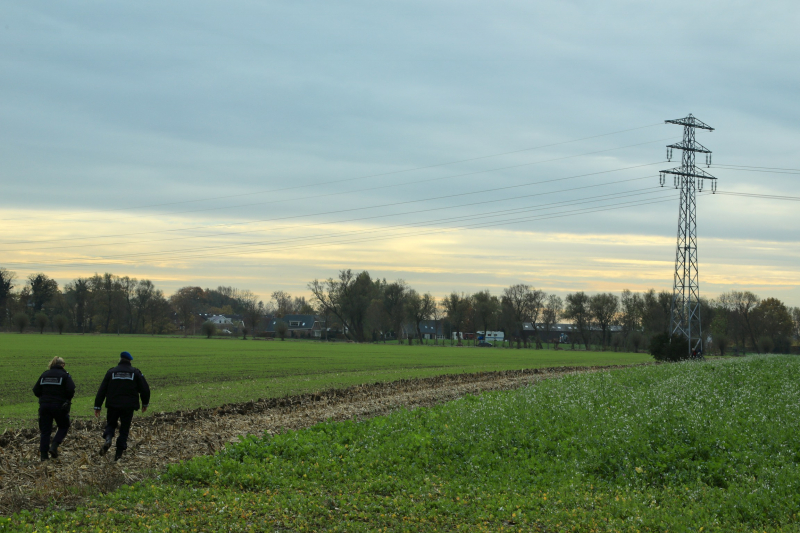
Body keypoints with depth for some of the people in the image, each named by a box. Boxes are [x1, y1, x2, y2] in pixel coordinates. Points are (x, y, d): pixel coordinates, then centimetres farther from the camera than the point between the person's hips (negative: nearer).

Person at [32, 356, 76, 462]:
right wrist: (68, 399, 6)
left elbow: (36, 390, 6)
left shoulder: (44, 374, 8)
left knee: (45, 431, 8)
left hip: (44, 406, 3)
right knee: (64, 427, 14)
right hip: (59, 406, -3)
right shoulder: (65, 375, -3)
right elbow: (71, 390, -12)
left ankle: (44, 454, 4)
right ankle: (54, 446, -6)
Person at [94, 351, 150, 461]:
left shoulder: (111, 372, 3)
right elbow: (145, 389, 2)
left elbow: (102, 390, 1)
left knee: (110, 424, 17)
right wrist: (145, 403, 18)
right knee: (124, 429, 9)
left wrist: (97, 406, 4)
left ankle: (108, 438, -13)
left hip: (113, 405, 0)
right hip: (128, 406, 0)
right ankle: (119, 452, 4)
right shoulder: (135, 373, 2)